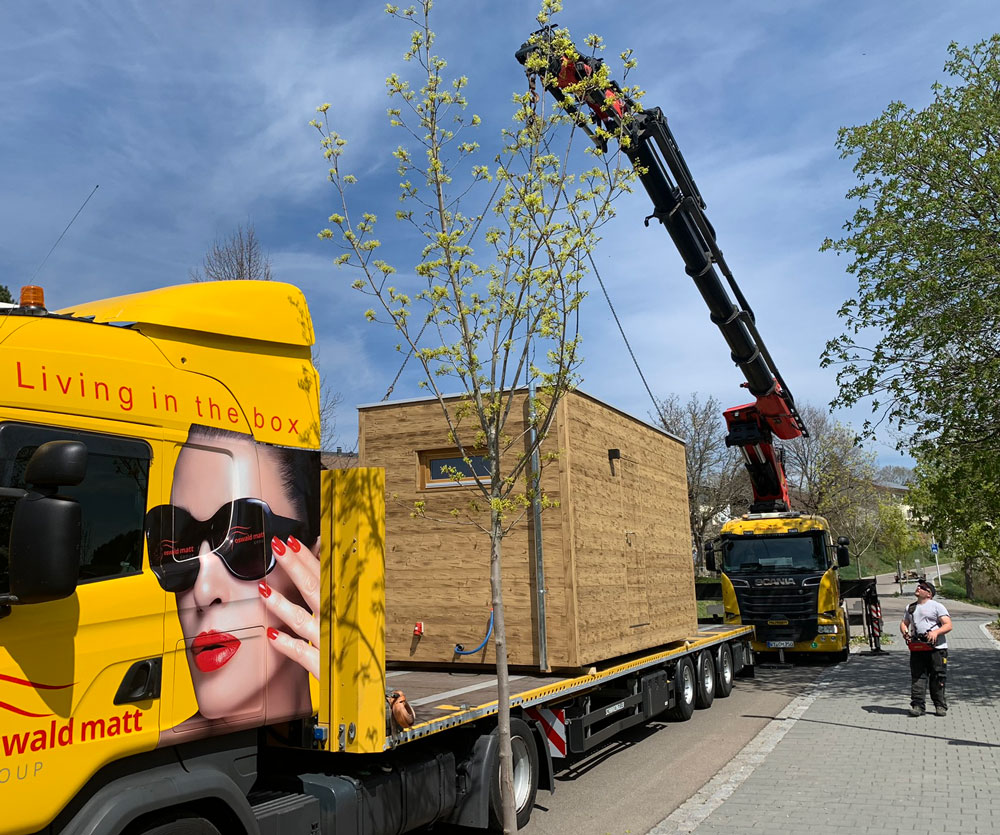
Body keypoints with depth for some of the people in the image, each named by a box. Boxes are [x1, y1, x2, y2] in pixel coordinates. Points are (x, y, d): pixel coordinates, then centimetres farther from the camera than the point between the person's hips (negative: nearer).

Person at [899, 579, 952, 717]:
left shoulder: (937, 606, 0)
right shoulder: (911, 607, 19)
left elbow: (948, 625, -7)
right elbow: (904, 623, 26)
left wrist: (936, 632, -23)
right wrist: (905, 631, 4)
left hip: (936, 648, -4)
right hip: (917, 649, 5)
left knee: (938, 679, 2)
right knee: (917, 678, -1)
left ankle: (940, 706, 12)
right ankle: (918, 705, -1)